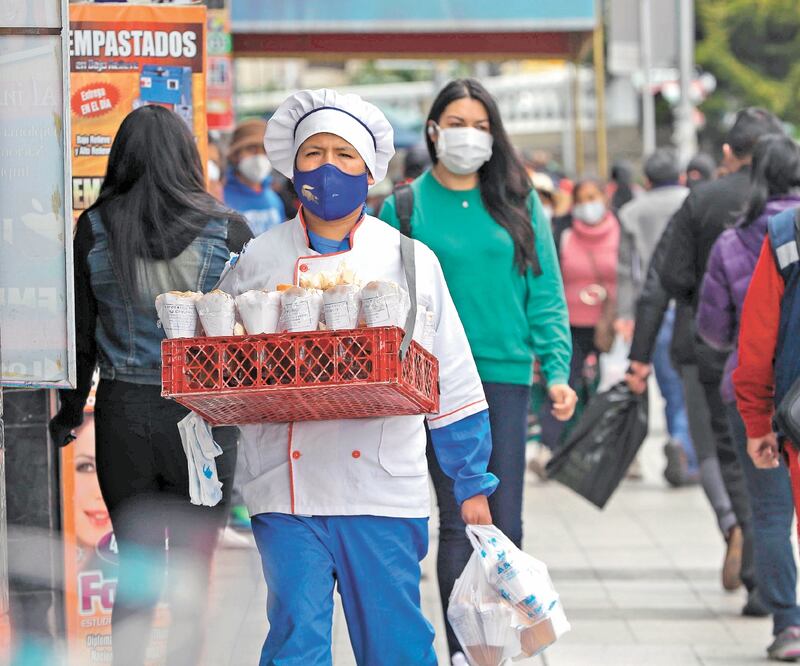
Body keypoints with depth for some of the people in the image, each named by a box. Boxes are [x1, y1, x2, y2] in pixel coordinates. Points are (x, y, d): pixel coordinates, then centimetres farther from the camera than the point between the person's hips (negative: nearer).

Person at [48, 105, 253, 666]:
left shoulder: (93, 230, -1)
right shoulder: (227, 231, -4)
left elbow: (80, 332, 3)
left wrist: (70, 411, 14)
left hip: (122, 413, 2)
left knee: (136, 575, 14)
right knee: (192, 577, 6)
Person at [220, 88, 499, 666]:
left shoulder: (410, 261, 8)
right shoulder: (258, 262, 9)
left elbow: (452, 379, 10)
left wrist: (472, 483, 9)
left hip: (382, 487, 0)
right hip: (286, 489, 0)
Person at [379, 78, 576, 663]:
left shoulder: (519, 203, 8)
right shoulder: (407, 205, 4)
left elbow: (546, 295, 7)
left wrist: (557, 370, -3)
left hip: (507, 374, 2)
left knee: (504, 523, 1)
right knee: (459, 520, -4)